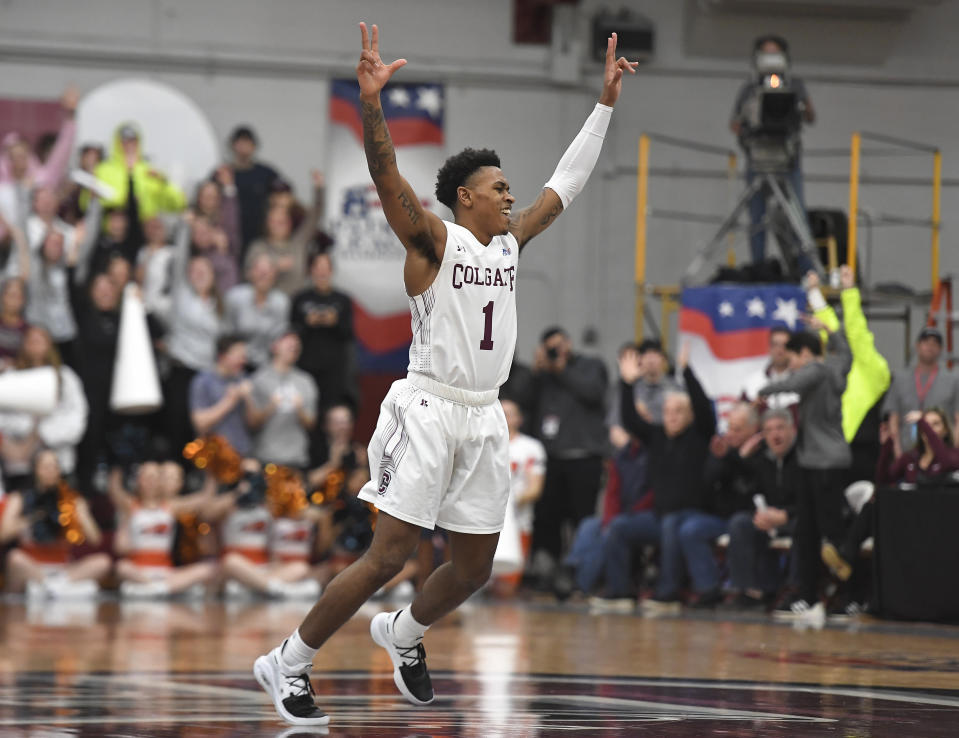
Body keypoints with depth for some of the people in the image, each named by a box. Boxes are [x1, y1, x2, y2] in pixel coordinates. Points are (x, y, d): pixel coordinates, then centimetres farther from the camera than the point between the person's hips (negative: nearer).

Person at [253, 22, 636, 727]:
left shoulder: (509, 243, 13)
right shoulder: (433, 240, -6)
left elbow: (566, 183, 21)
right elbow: (388, 176, -21)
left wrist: (606, 103, 20)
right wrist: (370, 101, -36)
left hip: (485, 418, 7)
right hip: (429, 411, -7)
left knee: (475, 567, 10)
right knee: (389, 556, -12)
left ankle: (403, 633, 38)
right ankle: (287, 664, -3)